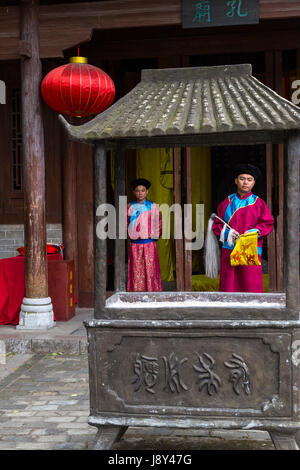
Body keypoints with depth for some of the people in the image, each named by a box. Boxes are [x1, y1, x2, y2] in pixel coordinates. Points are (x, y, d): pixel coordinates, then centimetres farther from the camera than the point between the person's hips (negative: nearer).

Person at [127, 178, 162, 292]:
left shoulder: (153, 206, 2)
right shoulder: (130, 207, 7)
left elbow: (158, 224, 5)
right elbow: (125, 223, 14)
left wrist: (154, 236, -2)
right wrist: (129, 235, 4)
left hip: (149, 244, -2)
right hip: (134, 244, 2)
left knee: (150, 269, -2)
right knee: (136, 270, 2)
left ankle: (151, 291, 3)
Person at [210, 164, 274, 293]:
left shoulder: (258, 203, 6)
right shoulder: (227, 202, 11)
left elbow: (267, 223, 3)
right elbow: (216, 224, 12)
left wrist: (253, 232, -12)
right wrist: (226, 233, -7)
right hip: (229, 249, 2)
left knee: (251, 285, -5)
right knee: (229, 284, 1)